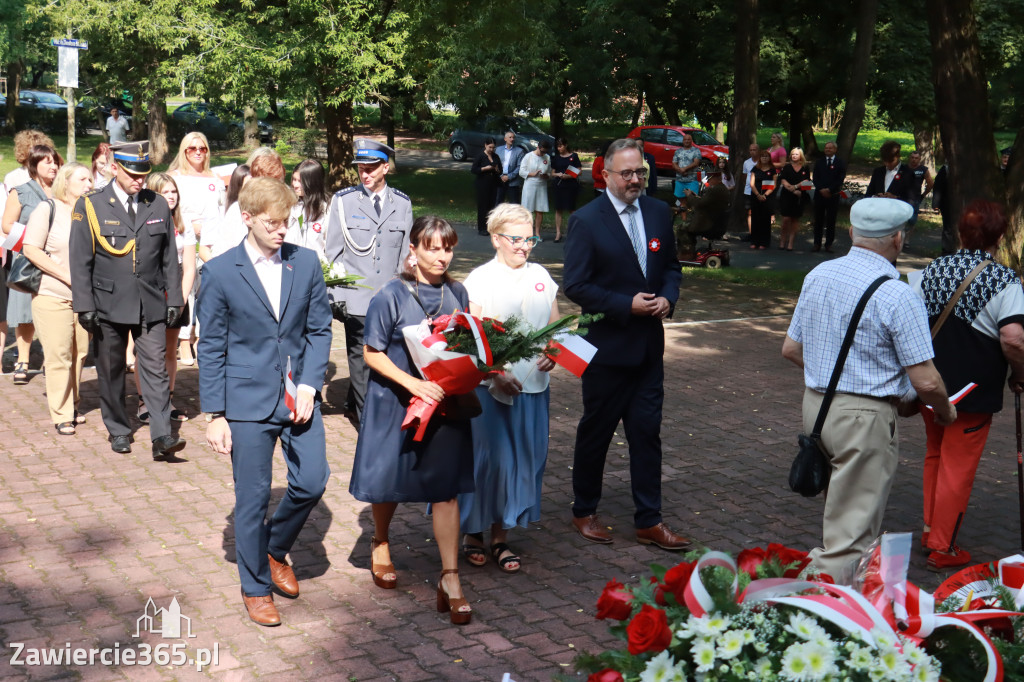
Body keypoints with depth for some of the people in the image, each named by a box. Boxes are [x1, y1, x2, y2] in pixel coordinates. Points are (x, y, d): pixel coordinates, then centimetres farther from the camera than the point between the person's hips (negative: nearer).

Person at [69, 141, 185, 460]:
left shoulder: (158, 205, 6)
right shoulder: (90, 206, -2)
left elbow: (169, 257, 10)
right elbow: (80, 261, -3)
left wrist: (174, 299, 6)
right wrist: (84, 305, -7)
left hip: (151, 305, 1)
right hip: (109, 304, -1)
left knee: (155, 369, -4)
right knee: (111, 371, 10)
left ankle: (161, 437, -6)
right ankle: (119, 431, 25)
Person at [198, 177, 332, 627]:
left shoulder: (306, 263, 2)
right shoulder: (220, 273, -5)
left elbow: (319, 329, 6)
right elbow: (211, 348, -3)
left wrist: (309, 385, -6)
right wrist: (215, 415, -5)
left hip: (299, 396, 3)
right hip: (248, 401, -3)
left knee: (312, 481, -1)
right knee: (253, 497, 4)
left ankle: (275, 550, 29)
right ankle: (255, 587, 23)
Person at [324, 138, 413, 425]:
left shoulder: (402, 204, 8)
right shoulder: (343, 200, 3)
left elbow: (405, 253, 12)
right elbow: (333, 252, 4)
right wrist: (334, 294, -1)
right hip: (357, 297, -2)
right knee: (362, 360, -2)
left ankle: (352, 405, 28)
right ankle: (368, 419, 7)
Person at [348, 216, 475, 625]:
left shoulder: (457, 293, 1)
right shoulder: (391, 296, -12)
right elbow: (372, 354, -10)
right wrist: (413, 384, -21)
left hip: (444, 405, 3)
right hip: (396, 403, -2)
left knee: (446, 488, -1)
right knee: (389, 481, 13)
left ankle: (450, 579, 4)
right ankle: (380, 542, 44)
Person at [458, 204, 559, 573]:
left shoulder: (541, 277, 9)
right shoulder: (479, 280, -5)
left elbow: (555, 326, 16)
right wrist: (496, 372, -19)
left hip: (532, 386, 5)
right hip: (489, 387, -4)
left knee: (523, 460, 8)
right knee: (488, 458, 0)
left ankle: (500, 535, 22)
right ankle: (473, 532, 20)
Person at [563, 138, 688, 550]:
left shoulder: (659, 213, 5)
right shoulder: (586, 221, -11)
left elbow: (671, 266, 15)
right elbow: (574, 286, -13)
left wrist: (667, 297, -6)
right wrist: (627, 305, -19)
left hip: (649, 345, 5)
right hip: (606, 346, -4)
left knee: (647, 431, 8)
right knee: (596, 431, 10)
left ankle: (649, 521, 17)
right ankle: (584, 511, 28)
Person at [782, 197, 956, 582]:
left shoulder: (818, 275, 3)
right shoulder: (897, 296, -17)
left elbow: (791, 349, 11)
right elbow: (925, 381, -16)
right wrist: (946, 412, 4)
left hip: (815, 404, 7)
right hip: (865, 419, -7)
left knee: (838, 508, 24)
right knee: (851, 533, 1)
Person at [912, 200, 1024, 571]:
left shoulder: (934, 269, 1)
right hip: (973, 390, -5)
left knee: (935, 454, 23)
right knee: (957, 467, 5)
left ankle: (930, 529, 33)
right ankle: (942, 547, 14)